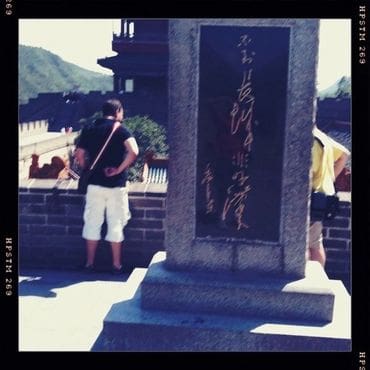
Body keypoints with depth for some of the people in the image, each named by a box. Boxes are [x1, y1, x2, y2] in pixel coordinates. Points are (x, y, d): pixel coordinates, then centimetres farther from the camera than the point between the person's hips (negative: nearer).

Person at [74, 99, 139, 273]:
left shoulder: (89, 130, 7)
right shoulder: (120, 130, -5)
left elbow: (79, 155, 4)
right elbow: (134, 151, -20)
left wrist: (88, 171, 15)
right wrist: (119, 169, -12)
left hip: (94, 184, 3)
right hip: (116, 184, -3)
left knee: (92, 223, 12)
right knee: (116, 224, 7)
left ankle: (89, 263, 19)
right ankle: (116, 265, 14)